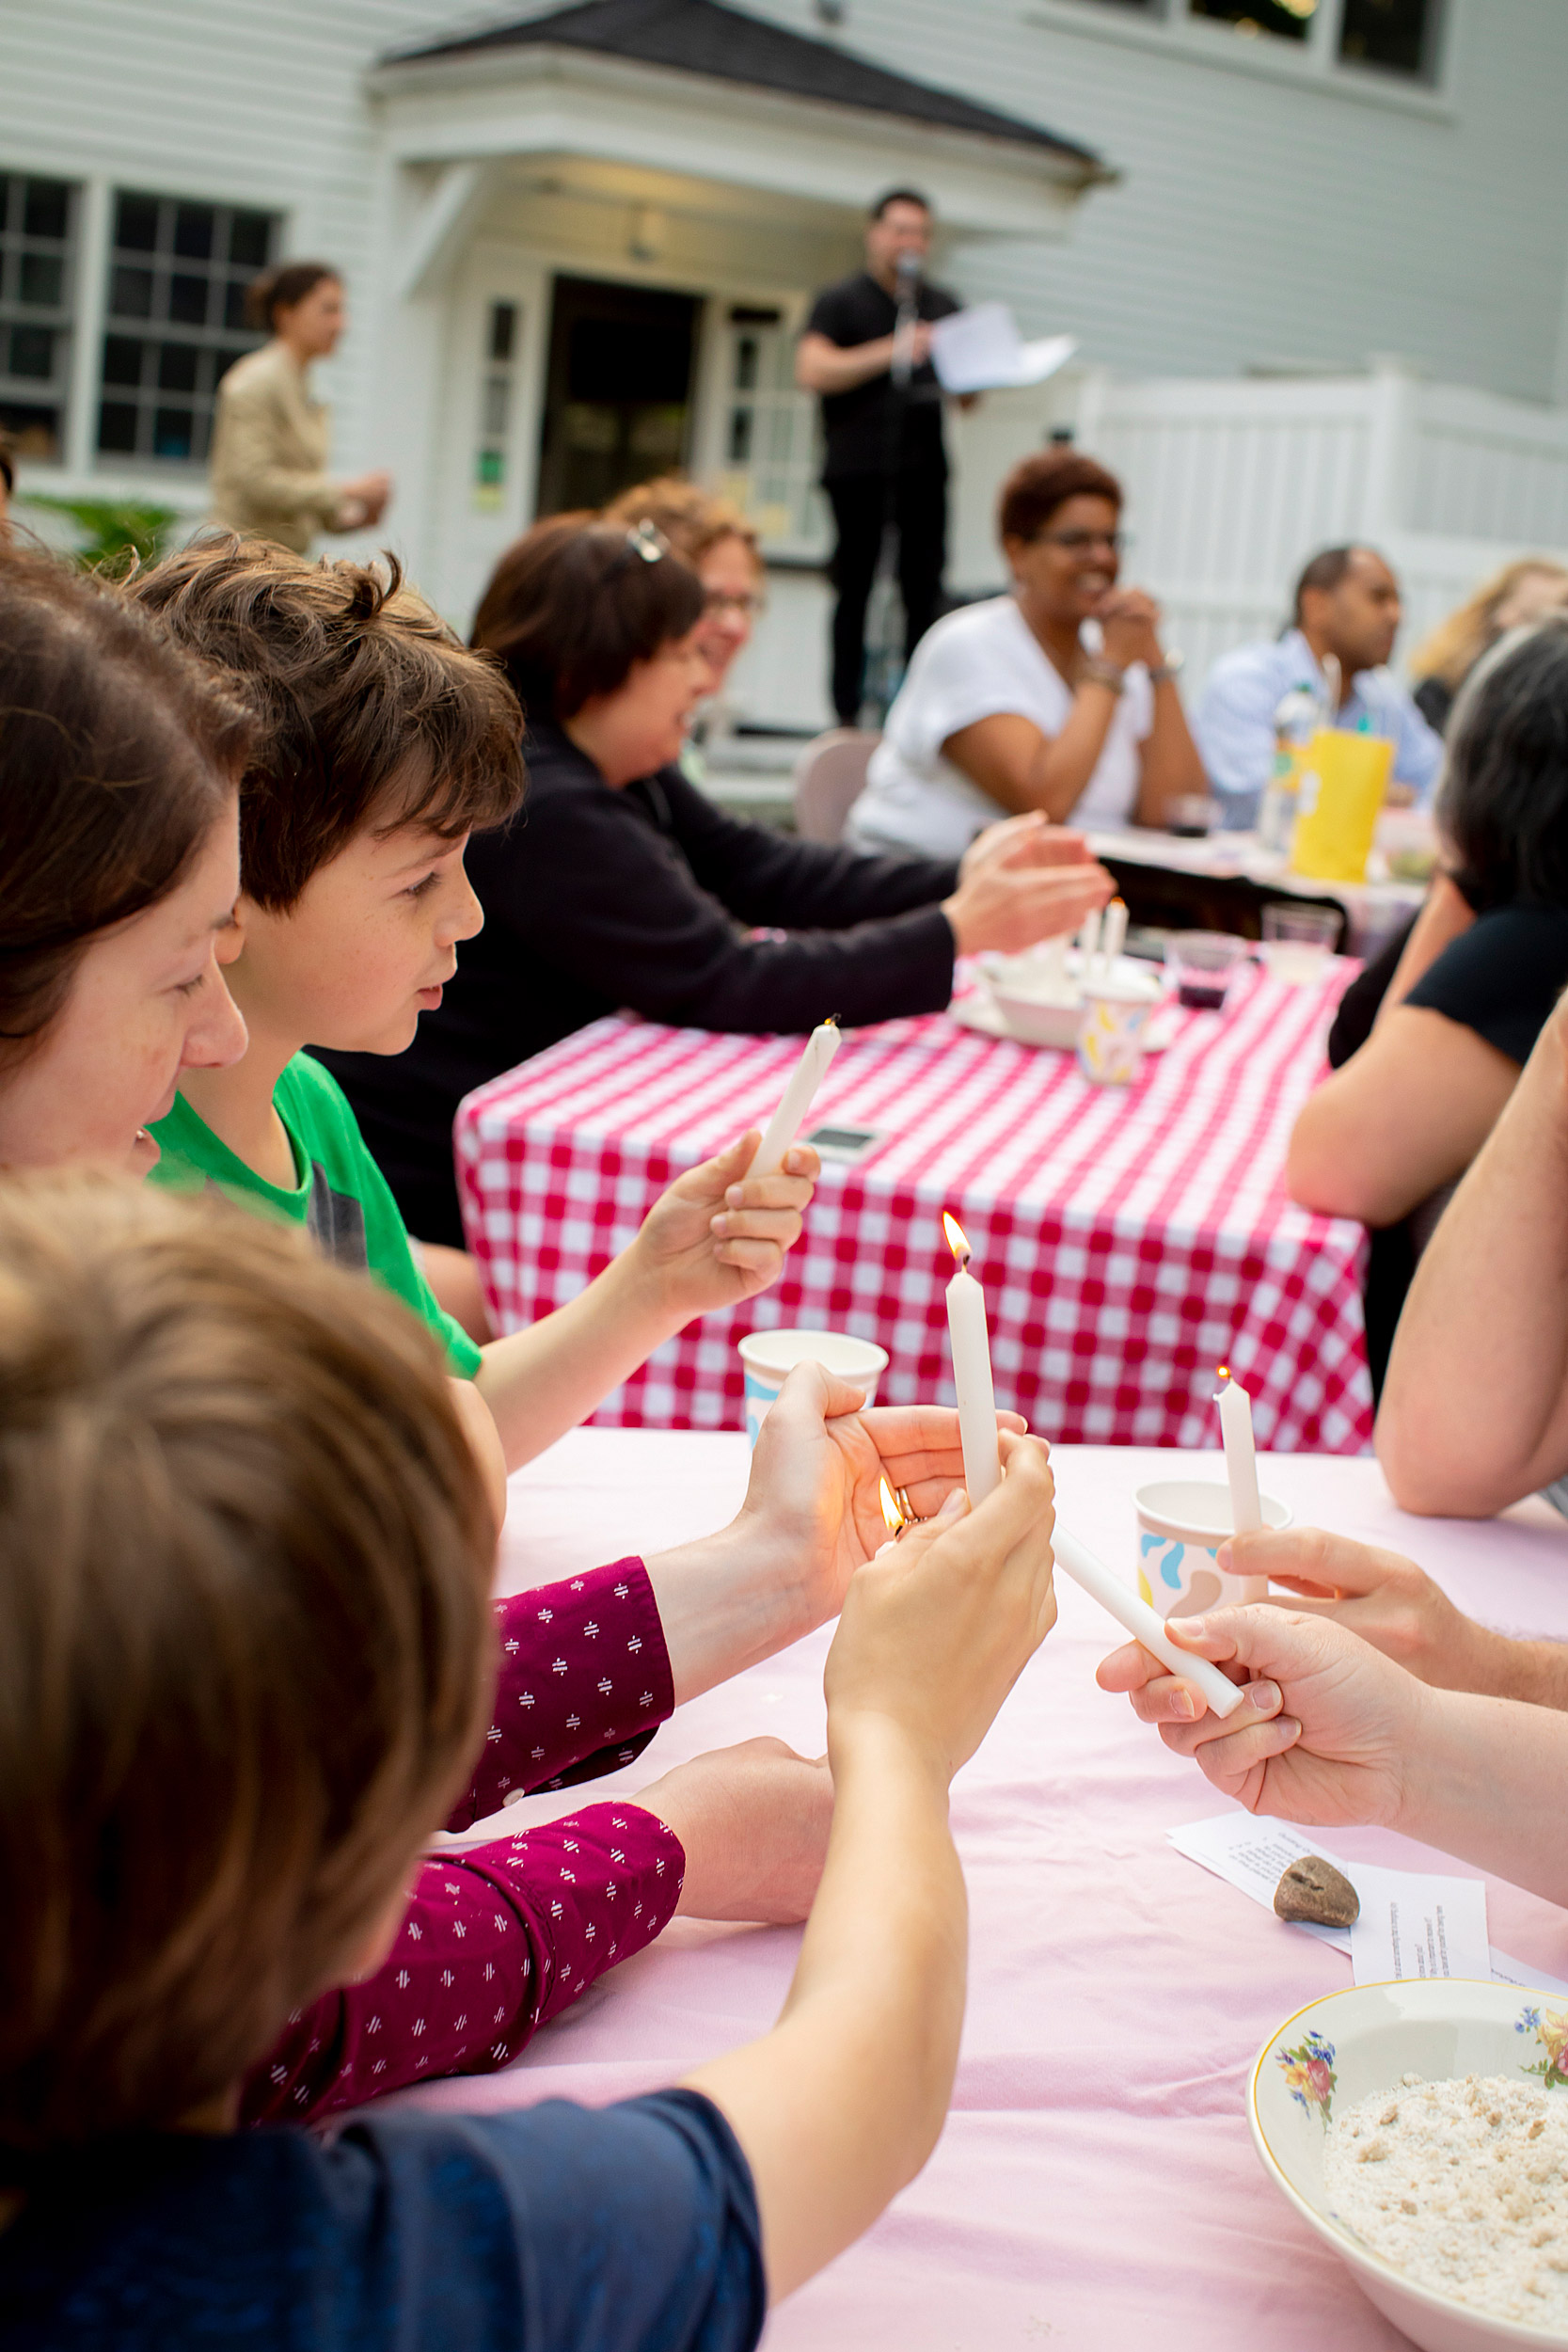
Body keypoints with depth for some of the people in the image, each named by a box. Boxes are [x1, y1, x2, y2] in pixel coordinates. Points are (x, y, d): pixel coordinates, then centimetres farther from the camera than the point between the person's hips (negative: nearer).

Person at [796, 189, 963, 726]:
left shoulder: (943, 305, 20)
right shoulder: (840, 301, 6)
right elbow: (811, 370, -10)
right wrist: (891, 352, -16)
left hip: (923, 466, 3)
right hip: (857, 469, -3)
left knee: (925, 590, -5)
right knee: (853, 588, -1)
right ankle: (848, 712, 3)